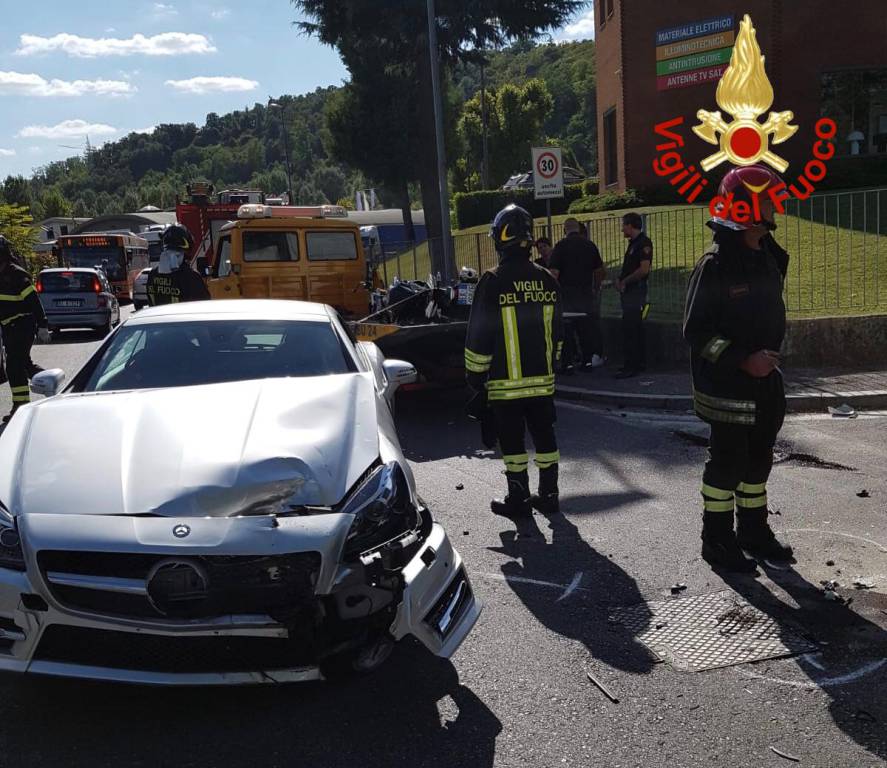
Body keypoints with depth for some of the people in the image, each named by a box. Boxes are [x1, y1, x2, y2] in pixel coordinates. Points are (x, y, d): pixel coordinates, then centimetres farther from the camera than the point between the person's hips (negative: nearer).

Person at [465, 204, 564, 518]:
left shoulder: (493, 282, -13)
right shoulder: (547, 280, 4)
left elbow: (478, 337, -10)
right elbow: (556, 333, 13)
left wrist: (475, 376, -1)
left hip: (505, 382, -5)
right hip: (542, 379, 5)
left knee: (512, 440, 4)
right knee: (544, 434, 13)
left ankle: (518, 499, 12)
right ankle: (548, 494, 22)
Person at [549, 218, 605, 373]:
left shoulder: (561, 246, -6)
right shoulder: (590, 245, 7)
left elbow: (554, 272, -12)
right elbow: (600, 271, 12)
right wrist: (595, 287, 25)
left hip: (567, 293, -4)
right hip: (586, 292, 4)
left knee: (567, 328, 1)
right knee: (586, 327, 11)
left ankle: (569, 362, 0)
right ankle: (588, 361, 14)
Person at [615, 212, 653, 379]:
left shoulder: (644, 243, -13)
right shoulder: (633, 243, 17)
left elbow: (644, 269, -22)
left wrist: (625, 281, -12)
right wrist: (620, 280, 6)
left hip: (636, 290, -10)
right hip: (629, 291, 10)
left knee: (629, 329, -10)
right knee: (636, 329, 14)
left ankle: (630, 366, -7)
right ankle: (640, 363, 22)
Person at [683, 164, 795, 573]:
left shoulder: (770, 256, 9)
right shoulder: (716, 264, -16)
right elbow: (696, 330, -18)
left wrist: (769, 360, 16)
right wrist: (743, 360, -23)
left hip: (765, 381, 8)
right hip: (726, 384, -8)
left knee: (758, 459, 16)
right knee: (727, 461, 1)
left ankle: (753, 529, 32)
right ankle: (717, 539, 16)